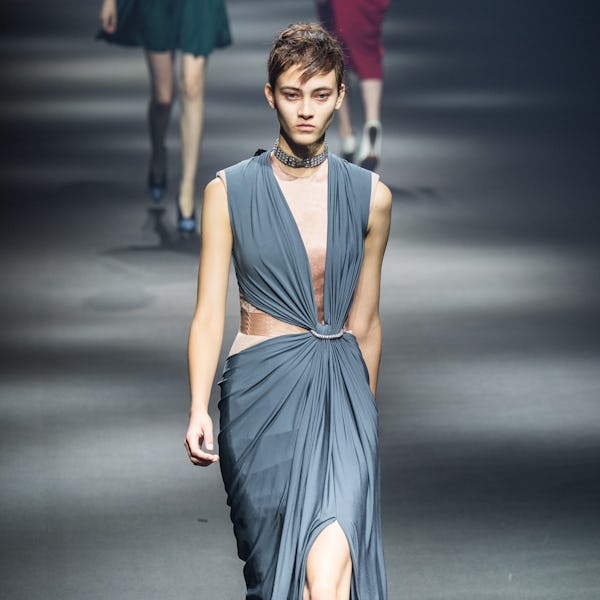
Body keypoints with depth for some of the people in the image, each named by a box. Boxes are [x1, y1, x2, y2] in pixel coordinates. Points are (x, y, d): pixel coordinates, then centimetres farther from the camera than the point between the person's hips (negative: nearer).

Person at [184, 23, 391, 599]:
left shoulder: (370, 196, 6)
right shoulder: (228, 192, 2)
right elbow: (209, 312, -1)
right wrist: (199, 410, -13)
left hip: (341, 386, 0)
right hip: (263, 389, 0)